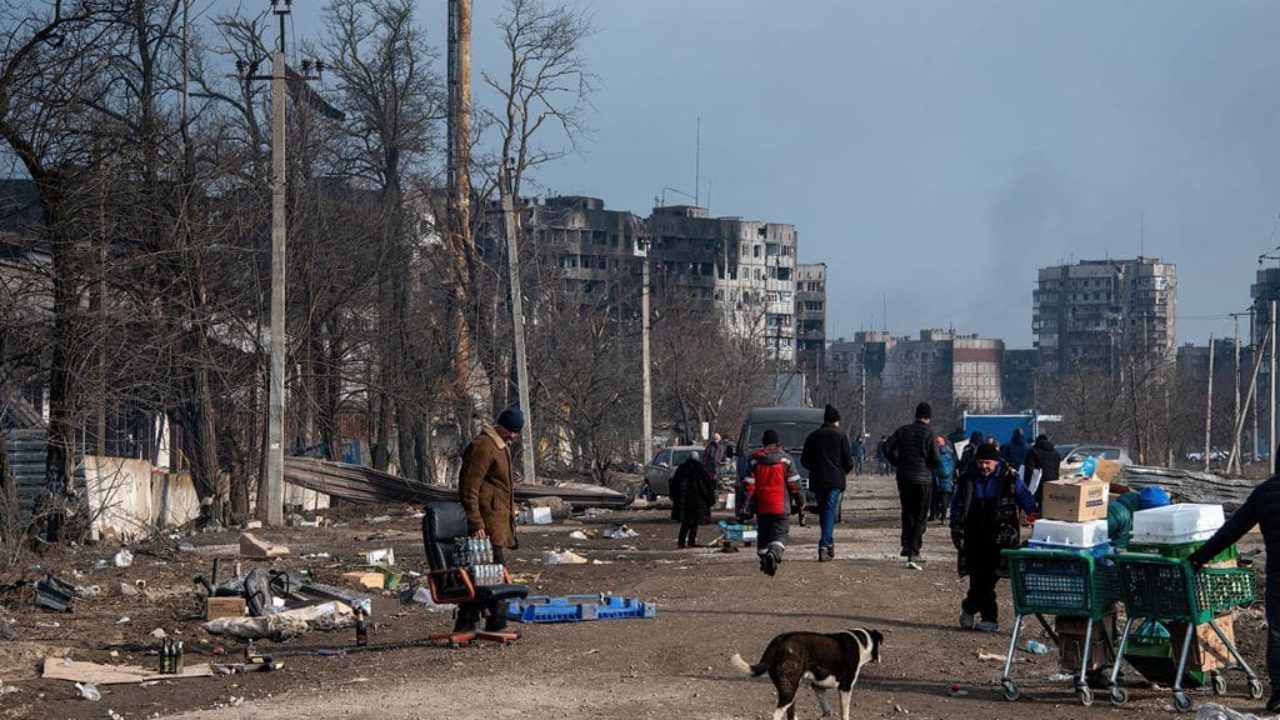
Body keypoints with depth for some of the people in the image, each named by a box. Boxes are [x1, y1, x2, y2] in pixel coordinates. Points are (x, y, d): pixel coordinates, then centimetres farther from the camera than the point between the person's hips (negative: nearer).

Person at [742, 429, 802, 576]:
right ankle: (774, 553, -30)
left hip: (761, 506, 2)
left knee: (763, 535, 14)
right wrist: (798, 500, 10)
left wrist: (747, 506, 4)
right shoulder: (785, 458, -1)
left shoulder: (755, 459, 4)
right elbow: (794, 482, -1)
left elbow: (749, 485, 2)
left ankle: (764, 559, 10)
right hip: (781, 506, -2)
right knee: (780, 534, -4)